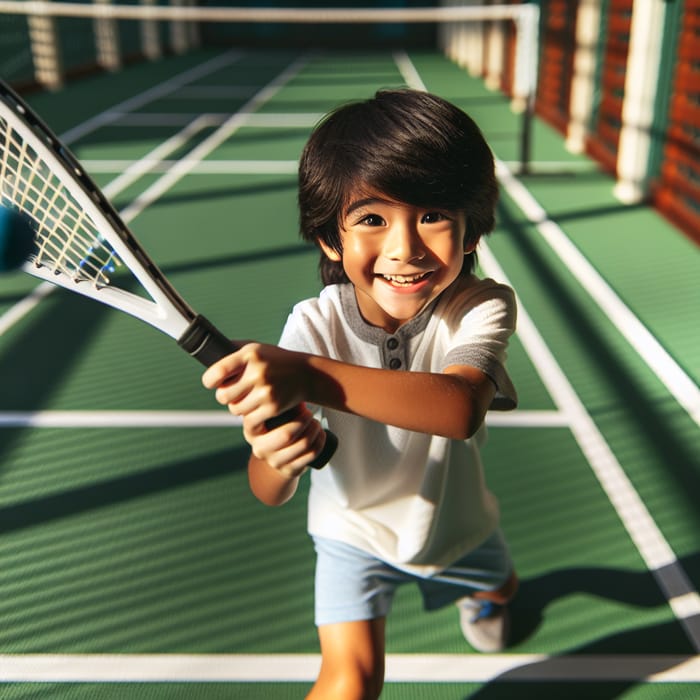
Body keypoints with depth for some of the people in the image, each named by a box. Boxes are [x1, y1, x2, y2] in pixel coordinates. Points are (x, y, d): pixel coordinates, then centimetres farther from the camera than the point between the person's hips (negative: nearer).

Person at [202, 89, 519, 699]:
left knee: (498, 584, 31)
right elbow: (269, 494, -28)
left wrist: (306, 373, -60)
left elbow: (460, 408, -51)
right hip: (353, 530, -1)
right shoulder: (314, 326, -29)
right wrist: (278, 462, -53)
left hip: (456, 522, 2)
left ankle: (483, 595, 68)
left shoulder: (482, 308, -29)